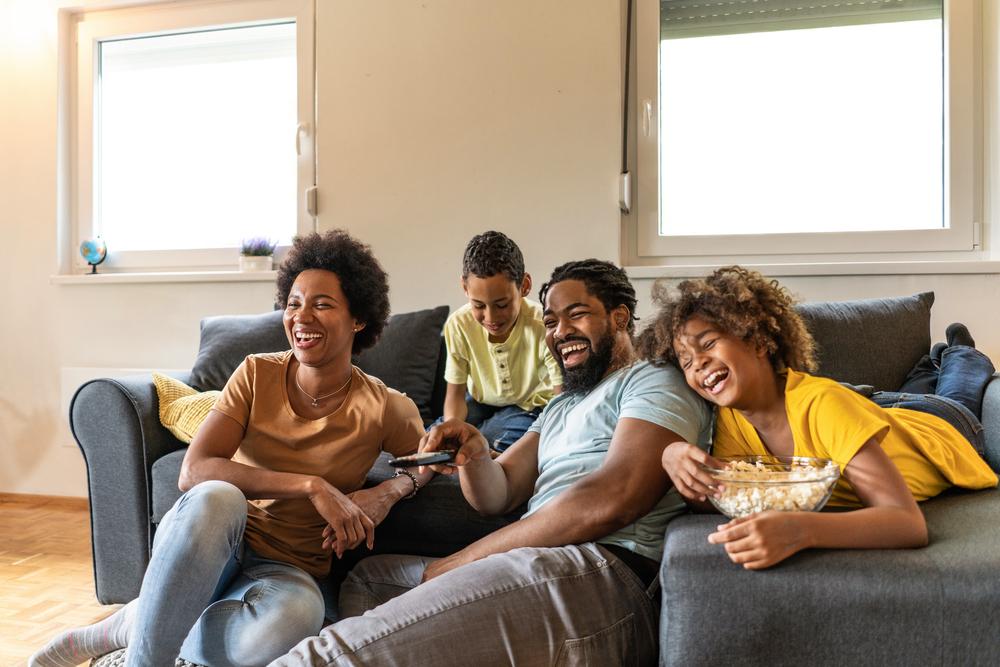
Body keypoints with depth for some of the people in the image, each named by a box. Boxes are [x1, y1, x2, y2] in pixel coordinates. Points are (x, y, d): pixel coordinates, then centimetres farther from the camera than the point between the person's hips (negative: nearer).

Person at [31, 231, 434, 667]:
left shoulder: (382, 409, -7)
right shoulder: (257, 374, -5)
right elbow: (193, 472, -15)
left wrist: (387, 493, -12)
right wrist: (311, 485, -25)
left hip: (286, 568, 0)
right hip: (207, 551, 0)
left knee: (293, 617, -38)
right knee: (214, 497, -36)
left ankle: (131, 625, -11)